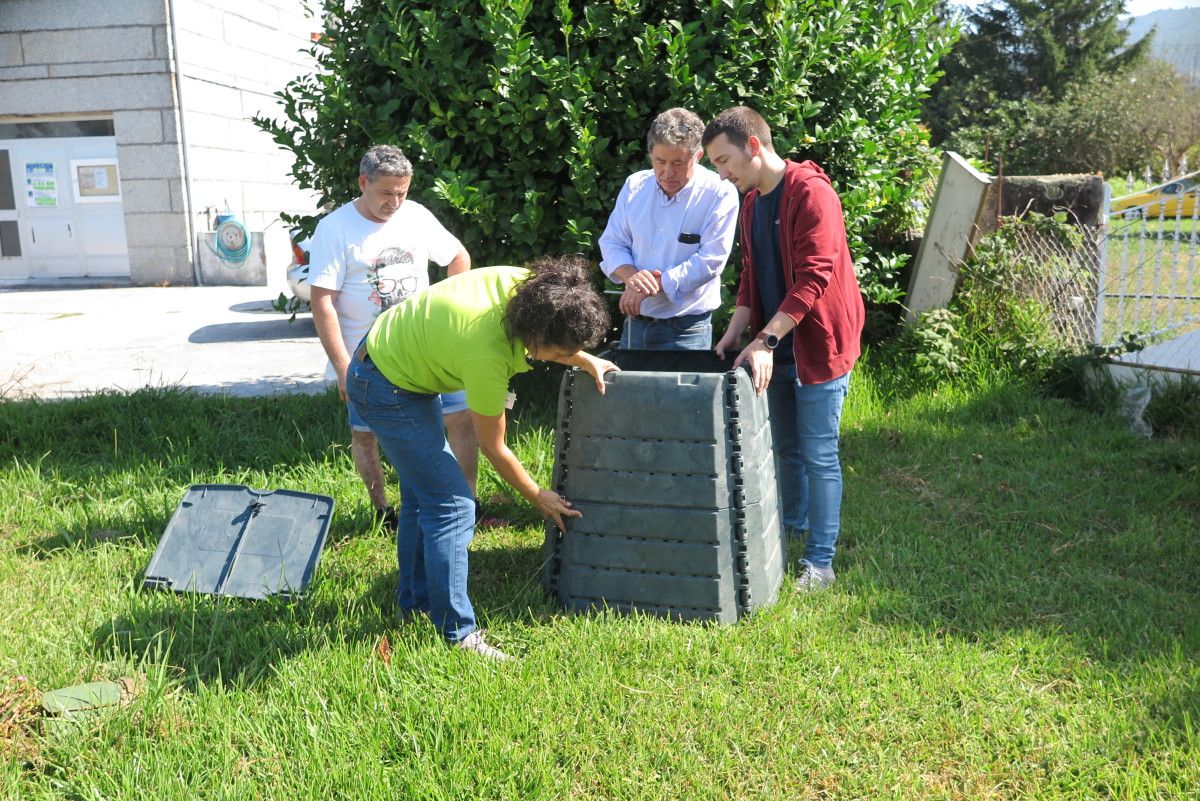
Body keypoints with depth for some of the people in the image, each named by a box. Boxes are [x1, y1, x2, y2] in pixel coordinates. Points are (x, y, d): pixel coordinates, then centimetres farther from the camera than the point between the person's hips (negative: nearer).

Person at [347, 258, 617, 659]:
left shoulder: (525, 283, -18)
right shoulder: (487, 357, -36)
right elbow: (493, 447, -19)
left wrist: (586, 360, -5)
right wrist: (538, 496, -6)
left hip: (392, 354, 10)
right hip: (388, 390, -10)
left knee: (422, 493, 19)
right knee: (452, 504, -10)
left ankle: (415, 601, 34)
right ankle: (457, 633, -2)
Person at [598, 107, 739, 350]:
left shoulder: (719, 193, -10)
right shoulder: (635, 185, 5)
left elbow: (711, 259, -17)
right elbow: (611, 243, 6)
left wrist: (655, 284, -21)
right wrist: (630, 275, -15)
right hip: (634, 323, 5)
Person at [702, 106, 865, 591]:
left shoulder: (811, 193, -16)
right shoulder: (751, 203, 12)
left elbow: (814, 277, -23)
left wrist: (766, 339, -27)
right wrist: (735, 333, 3)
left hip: (818, 346, -8)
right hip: (776, 349, 8)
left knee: (818, 455, -1)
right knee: (786, 449, 18)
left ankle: (820, 562, 8)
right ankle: (790, 532, 34)